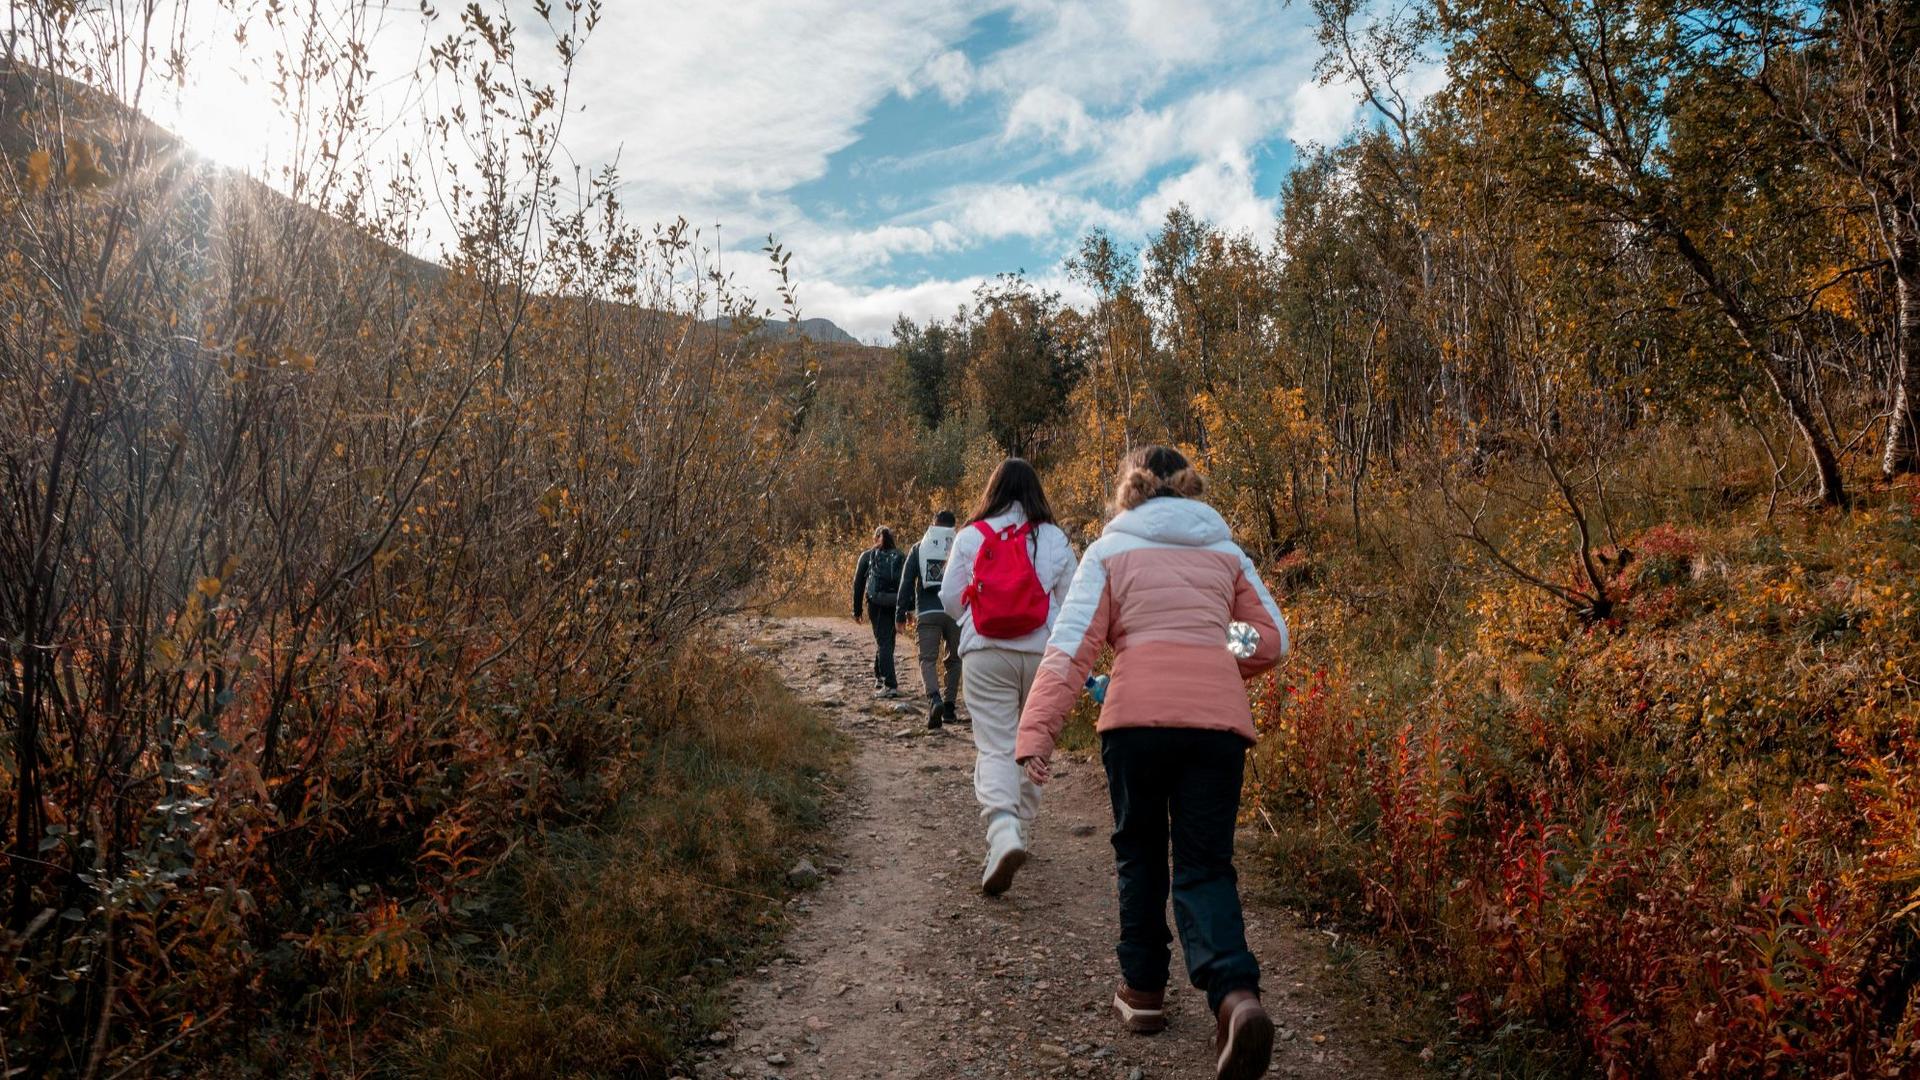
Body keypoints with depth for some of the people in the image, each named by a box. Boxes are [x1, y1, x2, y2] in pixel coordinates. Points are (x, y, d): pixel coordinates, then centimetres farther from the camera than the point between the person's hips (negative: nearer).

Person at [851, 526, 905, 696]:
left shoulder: (867, 556, 8)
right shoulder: (901, 557, 12)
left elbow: (858, 584, 6)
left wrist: (857, 610, 11)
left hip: (876, 603, -2)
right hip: (896, 604, 2)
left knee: (883, 642, -3)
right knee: (887, 640, 20)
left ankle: (890, 685, -13)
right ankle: (880, 677, 32)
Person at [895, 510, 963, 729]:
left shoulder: (918, 549, 8)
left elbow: (906, 583, 6)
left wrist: (903, 612, 11)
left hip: (927, 613, 0)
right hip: (955, 613, 0)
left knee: (928, 659, 0)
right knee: (954, 659, 15)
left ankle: (934, 699, -25)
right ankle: (949, 706, 15)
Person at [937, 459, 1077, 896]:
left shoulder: (970, 536, 1)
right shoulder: (1055, 539, 2)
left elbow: (949, 599, 5)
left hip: (985, 654, -1)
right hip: (1042, 654, 1)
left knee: (994, 748, -1)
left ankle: (1003, 832, -23)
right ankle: (1021, 831, 29)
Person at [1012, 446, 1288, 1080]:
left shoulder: (1110, 550, 11)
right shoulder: (1226, 551, 20)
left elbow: (1072, 644, -1)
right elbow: (1272, 641, 16)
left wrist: (1037, 731, -7)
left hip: (1138, 713, -2)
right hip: (1219, 717, 2)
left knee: (1140, 852, 20)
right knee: (1204, 867, 7)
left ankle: (1143, 990, 27)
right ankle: (1236, 996, -16)